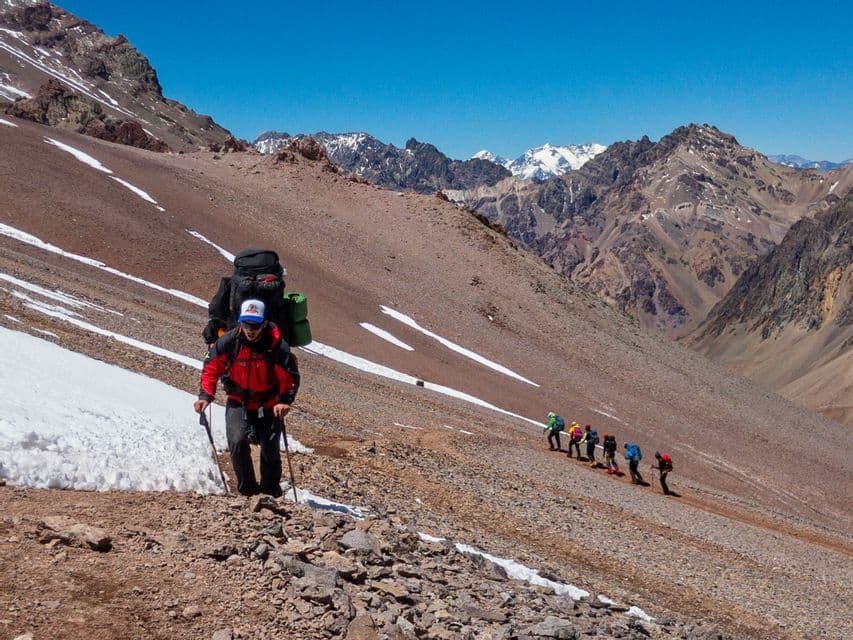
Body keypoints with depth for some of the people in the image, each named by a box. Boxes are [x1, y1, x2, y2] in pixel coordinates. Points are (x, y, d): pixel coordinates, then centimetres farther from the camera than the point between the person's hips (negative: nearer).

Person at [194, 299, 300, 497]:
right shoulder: (229, 341, -15)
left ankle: (270, 492, 33)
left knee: (270, 451, 7)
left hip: (268, 406, 0)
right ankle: (247, 489, -1)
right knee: (237, 442, -21)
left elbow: (290, 377, -12)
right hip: (238, 403, 0)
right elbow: (211, 367, -4)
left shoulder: (277, 346, -19)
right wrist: (205, 395, -15)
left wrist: (285, 401, -28)